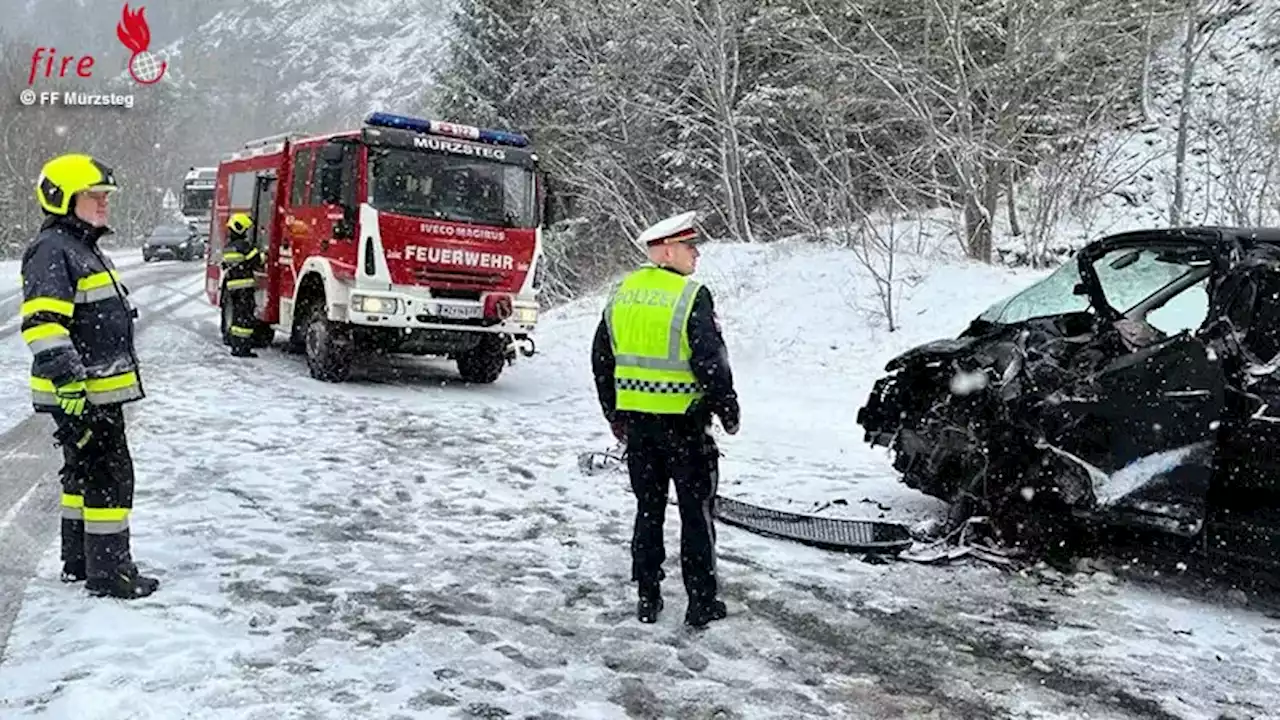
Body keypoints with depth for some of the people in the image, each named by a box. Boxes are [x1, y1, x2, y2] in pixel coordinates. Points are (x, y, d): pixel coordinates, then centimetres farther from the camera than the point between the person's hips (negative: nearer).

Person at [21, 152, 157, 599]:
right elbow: (42, 321, -27)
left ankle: (78, 562, 29)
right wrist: (66, 376, -34)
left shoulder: (83, 248, 18)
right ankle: (108, 572, 1)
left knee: (86, 474, 17)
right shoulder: (52, 251, -15)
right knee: (109, 476, -6)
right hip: (80, 393, -11)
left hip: (97, 390, 11)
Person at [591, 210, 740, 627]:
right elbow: (711, 360, -18)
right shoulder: (692, 296, -14)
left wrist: (614, 416, 21)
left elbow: (601, 359, 12)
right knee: (695, 512, 7)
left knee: (648, 510, 15)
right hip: (683, 421, -5)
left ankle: (647, 599, 21)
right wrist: (728, 410, -5)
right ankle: (702, 603, 14)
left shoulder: (622, 294, 7)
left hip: (636, 421, 6)